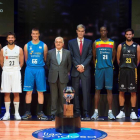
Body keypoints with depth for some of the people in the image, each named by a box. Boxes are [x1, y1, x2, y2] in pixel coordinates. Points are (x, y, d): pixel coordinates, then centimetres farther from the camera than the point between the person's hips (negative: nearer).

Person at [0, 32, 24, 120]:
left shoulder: (19, 49, 3)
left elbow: (21, 62, 7)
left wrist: (16, 69, 6)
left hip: (16, 72, -1)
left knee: (16, 93, -1)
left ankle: (16, 113, 5)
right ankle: (7, 113, 7)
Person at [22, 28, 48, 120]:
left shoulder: (43, 45, 5)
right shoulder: (27, 46, 7)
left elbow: (45, 59, 11)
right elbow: (26, 59, 13)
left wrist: (39, 64, 10)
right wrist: (31, 65, 11)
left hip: (40, 70, 0)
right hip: (29, 70, 0)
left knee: (40, 91, 1)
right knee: (28, 91, 0)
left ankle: (40, 112, 6)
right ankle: (28, 112, 6)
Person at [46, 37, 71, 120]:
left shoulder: (67, 53, 5)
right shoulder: (50, 52, 5)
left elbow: (69, 65, 13)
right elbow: (48, 64, 14)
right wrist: (52, 71, 12)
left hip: (63, 77, 0)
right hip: (53, 77, 0)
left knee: (63, 96, 4)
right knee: (54, 96, 4)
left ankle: (62, 113, 14)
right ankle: (53, 113, 11)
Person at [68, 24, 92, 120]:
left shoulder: (89, 42, 11)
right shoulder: (71, 42, 11)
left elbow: (90, 56, 3)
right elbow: (71, 56, 5)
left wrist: (83, 65, -9)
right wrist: (77, 66, -7)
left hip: (85, 70, -1)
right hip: (75, 71, 1)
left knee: (86, 92, -4)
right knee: (75, 92, 3)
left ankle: (86, 113, -1)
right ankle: (77, 112, 8)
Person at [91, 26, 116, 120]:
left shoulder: (112, 43, 8)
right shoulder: (96, 43, 8)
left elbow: (113, 56, 13)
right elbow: (94, 57, 10)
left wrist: (110, 65, 6)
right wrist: (96, 66, 6)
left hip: (109, 68, 0)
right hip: (99, 69, 0)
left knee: (109, 90, 0)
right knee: (97, 90, 2)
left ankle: (110, 112, 5)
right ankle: (96, 112, 7)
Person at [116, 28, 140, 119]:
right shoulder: (121, 46, 4)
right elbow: (118, 59, 9)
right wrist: (122, 66, 12)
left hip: (133, 71, 0)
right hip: (123, 71, 1)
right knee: (121, 91, 2)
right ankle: (122, 111, 10)